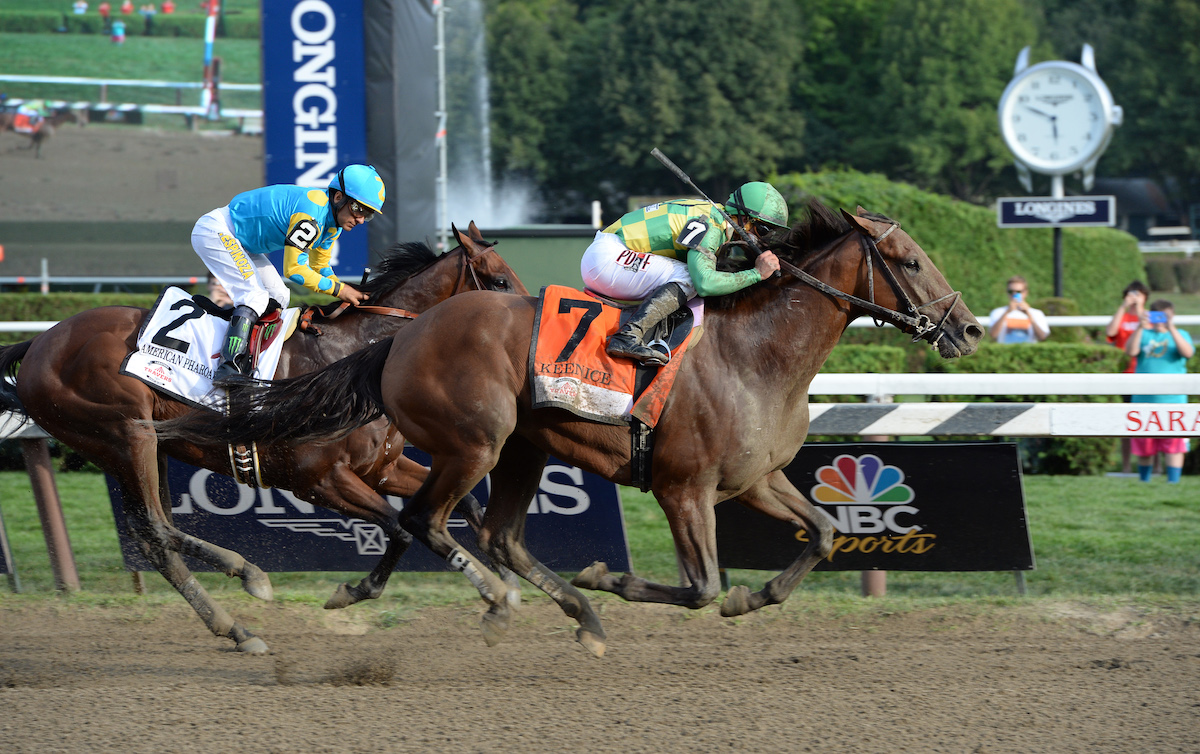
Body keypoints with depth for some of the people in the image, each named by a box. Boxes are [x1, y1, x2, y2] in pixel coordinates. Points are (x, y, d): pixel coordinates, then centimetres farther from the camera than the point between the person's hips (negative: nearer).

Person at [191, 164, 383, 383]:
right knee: (255, 298, -21)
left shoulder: (334, 223, 3)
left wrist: (347, 292, -1)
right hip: (214, 232, -11)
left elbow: (320, 267, 15)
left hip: (238, 240, 11)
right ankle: (228, 370, -30)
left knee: (277, 298, 6)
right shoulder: (311, 213, -30)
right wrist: (338, 289, -22)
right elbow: (294, 270, -29)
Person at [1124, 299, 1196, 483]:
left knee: (1173, 446, -8)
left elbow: (1187, 352, -11)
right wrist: (1140, 328, -18)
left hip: (1172, 400, -2)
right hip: (1144, 399, 2)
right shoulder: (1144, 335, 13)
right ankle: (1144, 481, 18)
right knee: (1144, 447, 6)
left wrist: (1171, 329, -21)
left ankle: (1173, 481, -6)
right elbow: (1131, 351, -5)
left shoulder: (1180, 335, 10)